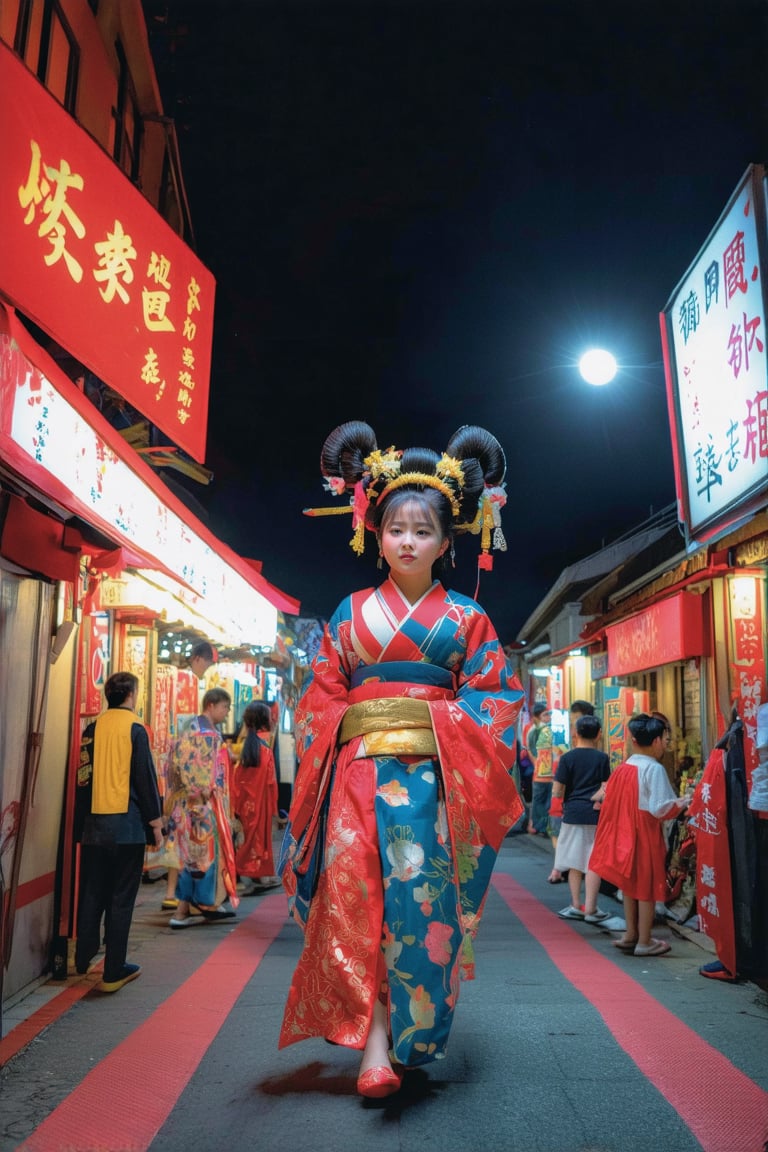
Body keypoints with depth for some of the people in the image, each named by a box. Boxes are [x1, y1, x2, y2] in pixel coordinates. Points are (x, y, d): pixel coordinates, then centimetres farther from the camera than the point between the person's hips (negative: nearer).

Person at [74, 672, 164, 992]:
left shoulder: (93, 729, 4)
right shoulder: (135, 729, -9)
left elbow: (82, 776, 9)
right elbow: (146, 779, -9)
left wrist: (82, 822, 17)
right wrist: (156, 822, -2)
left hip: (93, 825, 4)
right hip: (127, 825, -4)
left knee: (91, 896, 15)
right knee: (121, 899, 3)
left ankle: (84, 963, 23)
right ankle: (113, 972, 8)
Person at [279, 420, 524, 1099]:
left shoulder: (466, 617, 10)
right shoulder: (351, 613, 12)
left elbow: (498, 693, 5)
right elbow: (322, 696, 11)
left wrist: (447, 720, -8)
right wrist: (351, 725, -4)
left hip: (435, 775, 0)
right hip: (361, 769, 1)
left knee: (419, 895, -5)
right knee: (358, 893, -10)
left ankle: (401, 1036, 13)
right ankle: (374, 1047, -2)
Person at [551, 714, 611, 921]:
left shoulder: (567, 758, -3)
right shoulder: (602, 758, -1)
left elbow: (557, 791, -5)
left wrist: (563, 799, 12)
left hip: (572, 813, 0)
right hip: (595, 815, 0)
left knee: (575, 862, 11)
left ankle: (576, 906, 17)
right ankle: (590, 909, 8)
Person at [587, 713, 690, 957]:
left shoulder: (622, 769, 3)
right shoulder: (655, 769, -16)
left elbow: (610, 802, 6)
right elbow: (659, 809, -21)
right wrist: (681, 803, -6)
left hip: (624, 832, 7)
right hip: (646, 834, -7)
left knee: (630, 884, 18)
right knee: (647, 887, 5)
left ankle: (630, 935, 30)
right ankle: (644, 942, 13)